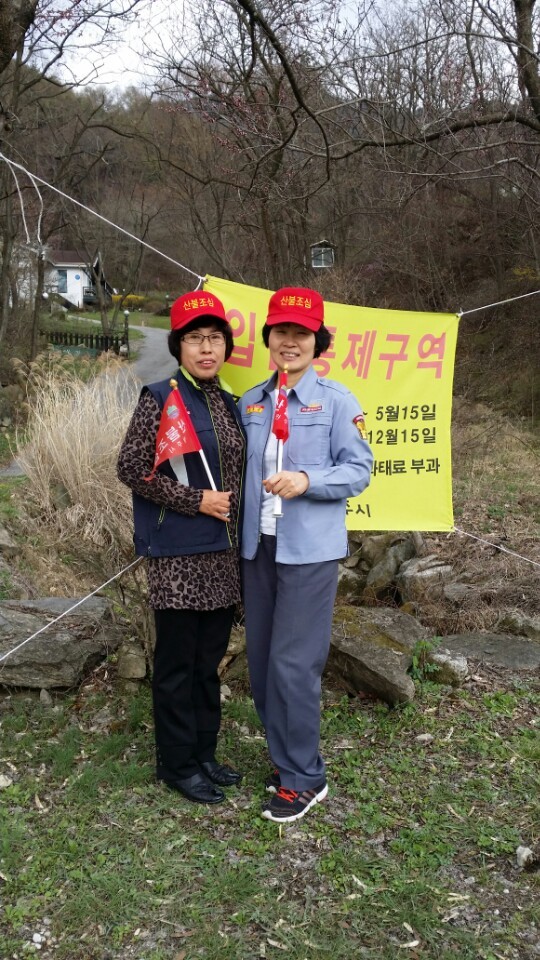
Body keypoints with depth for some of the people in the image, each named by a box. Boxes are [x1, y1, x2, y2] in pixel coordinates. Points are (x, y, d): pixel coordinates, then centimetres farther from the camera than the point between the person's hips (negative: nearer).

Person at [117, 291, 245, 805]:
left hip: (222, 552, 7)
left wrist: (236, 521, 7)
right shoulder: (160, 399, -9)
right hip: (177, 554, -6)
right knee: (177, 660, 4)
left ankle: (204, 753, 29)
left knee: (209, 656, 15)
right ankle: (177, 763, 20)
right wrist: (196, 500, -15)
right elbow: (131, 468, -12)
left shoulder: (228, 403, 11)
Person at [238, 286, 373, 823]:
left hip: (309, 551, -5)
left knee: (293, 664, -4)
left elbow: (359, 471, -6)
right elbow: (240, 469, 13)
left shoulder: (336, 400, -4)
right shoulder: (251, 403, 10)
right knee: (261, 662, 11)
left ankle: (302, 778, 13)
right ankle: (287, 759, 29)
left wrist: (306, 480, -22)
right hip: (258, 547, 6)